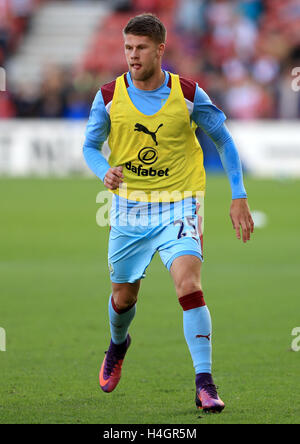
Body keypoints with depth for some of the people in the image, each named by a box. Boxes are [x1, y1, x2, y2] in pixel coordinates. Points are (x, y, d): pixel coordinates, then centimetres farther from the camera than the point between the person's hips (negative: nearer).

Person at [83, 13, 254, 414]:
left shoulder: (188, 95, -7)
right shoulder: (109, 97, -4)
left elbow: (223, 140, 6)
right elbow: (90, 146, 8)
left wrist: (239, 196, 2)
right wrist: (105, 172, -15)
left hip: (178, 205, -2)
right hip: (129, 209, 2)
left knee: (189, 285, -21)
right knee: (123, 296, 12)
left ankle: (204, 384, -20)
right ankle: (118, 345, 48)